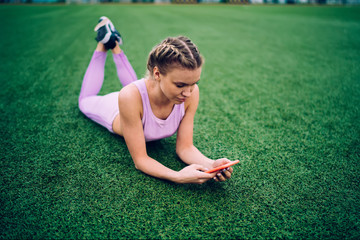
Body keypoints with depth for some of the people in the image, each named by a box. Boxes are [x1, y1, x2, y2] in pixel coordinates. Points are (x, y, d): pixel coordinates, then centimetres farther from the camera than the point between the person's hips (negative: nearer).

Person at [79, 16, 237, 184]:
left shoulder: (191, 93, -38)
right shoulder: (131, 96, -48)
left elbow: (185, 147, -29)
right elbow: (140, 160, -41)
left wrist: (211, 164, -48)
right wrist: (178, 176, -57)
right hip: (113, 111, -2)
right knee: (86, 100, 31)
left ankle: (115, 46, 39)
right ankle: (103, 44, 31)